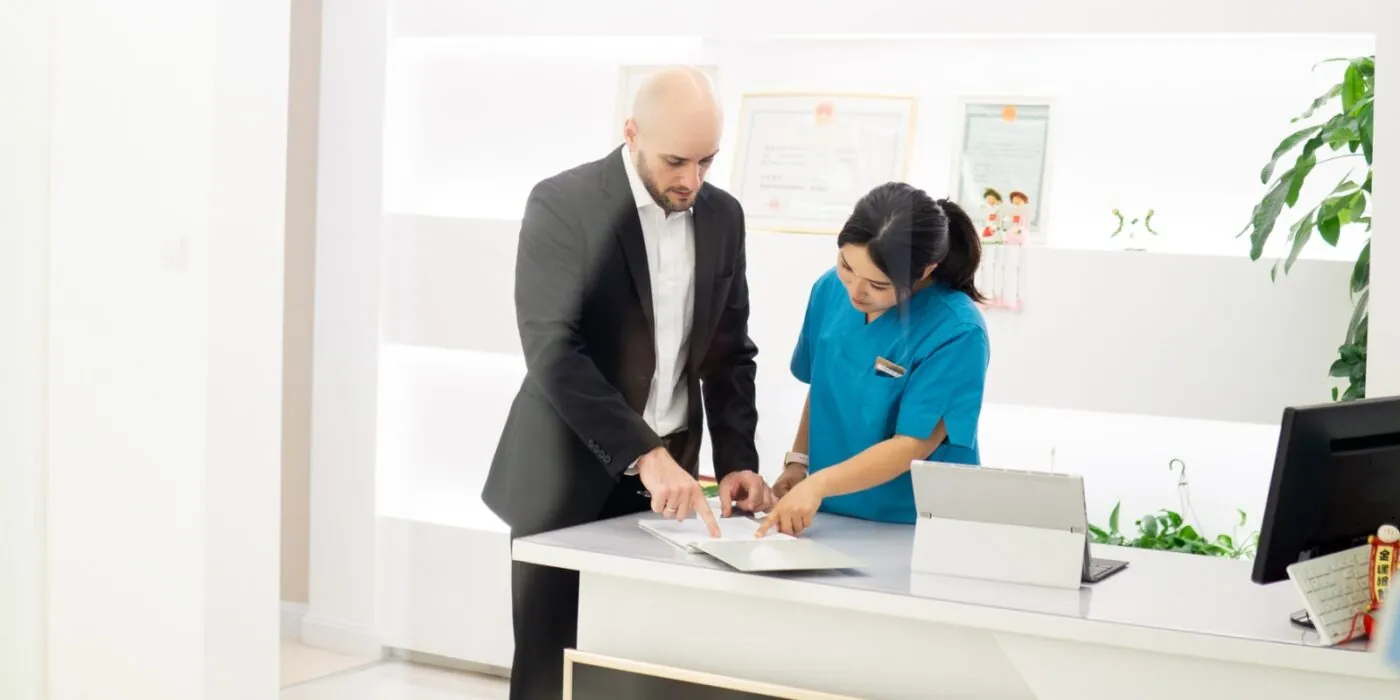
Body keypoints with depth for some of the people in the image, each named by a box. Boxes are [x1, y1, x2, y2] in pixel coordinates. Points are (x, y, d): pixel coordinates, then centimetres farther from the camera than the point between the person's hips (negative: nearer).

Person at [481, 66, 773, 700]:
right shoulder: (563, 204, -12)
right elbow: (552, 352, -21)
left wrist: (736, 460, -3)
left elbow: (729, 351, 11)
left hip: (666, 478, 5)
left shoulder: (722, 215, 6)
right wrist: (645, 456, -28)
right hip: (567, 481, -4)